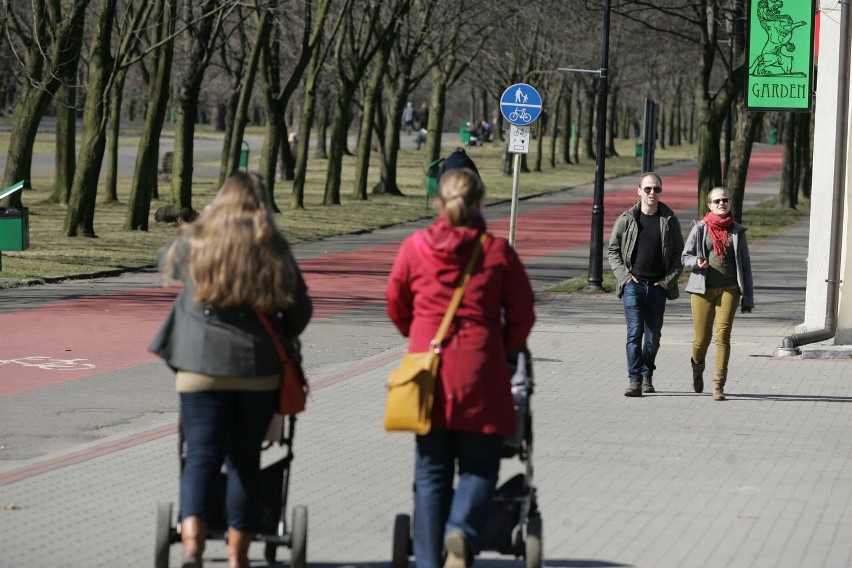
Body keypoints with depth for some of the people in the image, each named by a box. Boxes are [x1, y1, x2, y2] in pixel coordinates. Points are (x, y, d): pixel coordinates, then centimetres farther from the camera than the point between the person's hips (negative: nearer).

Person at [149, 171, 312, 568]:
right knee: (245, 460, 10)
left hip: (201, 366, -1)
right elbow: (300, 309, 10)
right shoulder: (274, 249, 3)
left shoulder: (195, 242, 2)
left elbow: (167, 264, 23)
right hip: (258, 370, 1)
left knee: (202, 456, -3)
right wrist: (283, 341, 29)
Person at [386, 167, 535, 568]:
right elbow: (522, 316, 3)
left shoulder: (414, 248, 0)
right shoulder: (497, 251, -3)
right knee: (479, 467, 8)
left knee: (431, 473, 10)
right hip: (480, 374, -2)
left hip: (428, 373, 2)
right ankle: (462, 531, -19)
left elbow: (396, 306, 11)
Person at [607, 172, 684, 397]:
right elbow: (612, 250, 9)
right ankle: (635, 380, -14)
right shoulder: (627, 219, 3)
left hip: (658, 286, 2)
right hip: (633, 283, -1)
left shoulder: (669, 220, 4)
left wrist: (668, 280, -3)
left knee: (653, 336, 7)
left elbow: (679, 254, 8)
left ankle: (647, 376, 24)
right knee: (635, 331, -12)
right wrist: (624, 275, -4)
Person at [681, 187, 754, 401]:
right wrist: (696, 262, -14)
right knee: (702, 337, 3)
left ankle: (719, 385, -9)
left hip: (729, 289, 0)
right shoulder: (700, 229, 5)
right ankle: (697, 372, 34)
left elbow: (745, 264, 10)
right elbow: (685, 256, 10)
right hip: (703, 289, 0)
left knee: (723, 336, -12)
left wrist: (747, 298, 7)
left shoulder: (737, 231, 7)